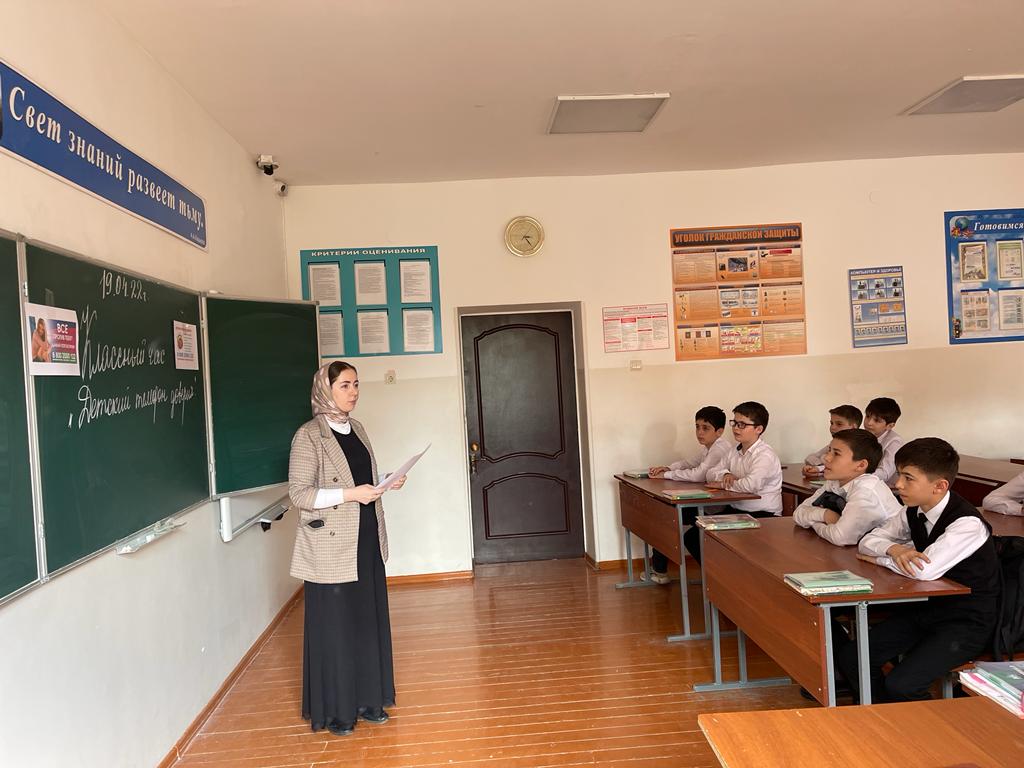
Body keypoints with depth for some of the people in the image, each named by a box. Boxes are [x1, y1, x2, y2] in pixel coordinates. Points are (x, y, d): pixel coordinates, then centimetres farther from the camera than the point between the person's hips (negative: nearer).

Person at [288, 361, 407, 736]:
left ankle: (366, 699, 29)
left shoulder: (356, 429, 10)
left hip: (366, 542, 7)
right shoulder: (308, 436, -12)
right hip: (330, 548, -7)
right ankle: (334, 711, 21)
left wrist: (386, 483, 2)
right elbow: (299, 494, -17)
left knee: (369, 621, 13)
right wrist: (349, 494, -24)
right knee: (334, 627, 4)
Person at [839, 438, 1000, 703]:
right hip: (925, 607, 7)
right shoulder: (914, 513, -1)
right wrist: (894, 549, -18)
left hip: (966, 623, -7)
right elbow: (868, 540, 5)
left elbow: (925, 570, -35)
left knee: (901, 685, -24)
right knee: (849, 657, -5)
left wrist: (878, 558, -17)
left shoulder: (967, 523, -24)